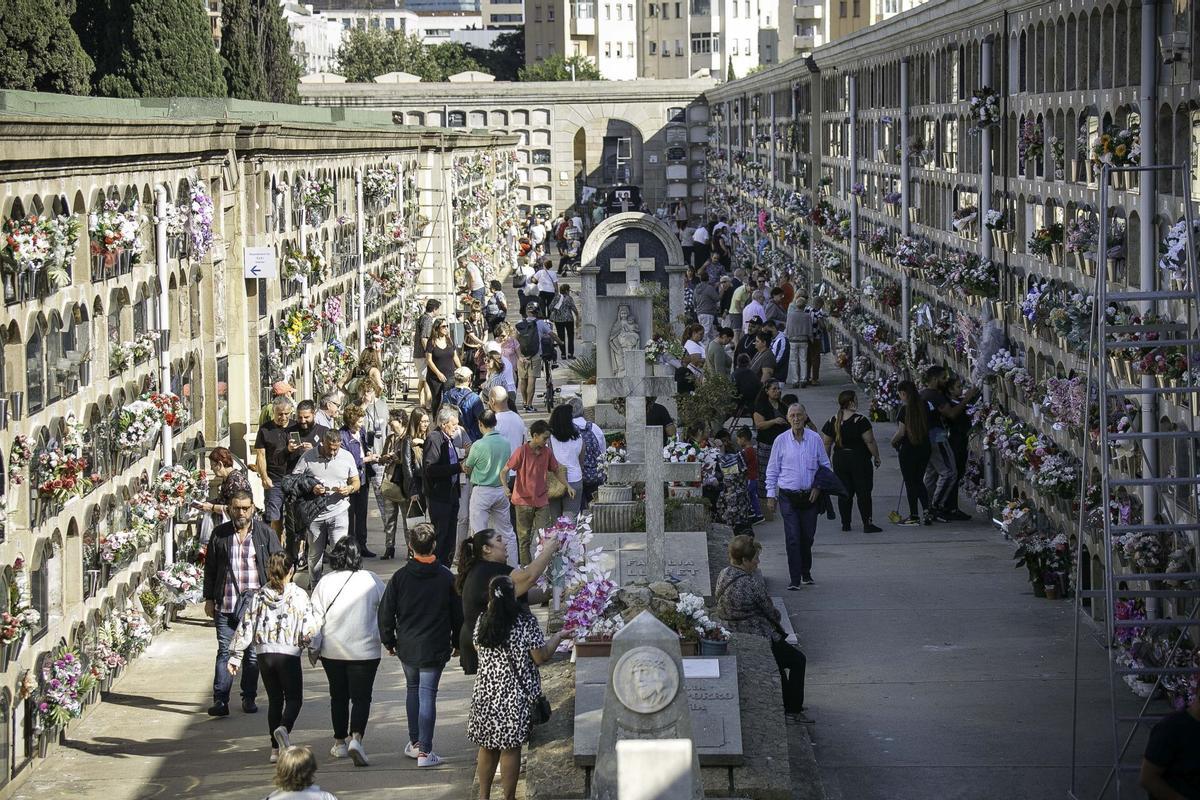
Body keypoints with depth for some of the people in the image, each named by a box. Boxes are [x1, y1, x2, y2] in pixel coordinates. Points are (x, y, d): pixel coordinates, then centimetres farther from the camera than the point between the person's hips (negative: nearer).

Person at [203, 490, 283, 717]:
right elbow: (210, 568, 11)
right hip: (226, 603, 0)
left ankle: (249, 698, 16)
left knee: (253, 653, 6)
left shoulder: (266, 534, 3)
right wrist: (209, 599, 7)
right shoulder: (219, 534, 6)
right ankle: (220, 700, -7)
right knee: (225, 651, -4)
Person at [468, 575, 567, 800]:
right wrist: (559, 637, 3)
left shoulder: (483, 621, 1)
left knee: (487, 746, 14)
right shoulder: (525, 621, -14)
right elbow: (541, 657, -12)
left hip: (485, 693, 4)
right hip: (515, 694, -4)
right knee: (510, 748, 2)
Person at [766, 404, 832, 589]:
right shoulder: (781, 441, -2)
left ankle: (806, 573, 29)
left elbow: (825, 465, 9)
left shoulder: (815, 438, 0)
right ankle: (795, 579, -6)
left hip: (810, 495, 2)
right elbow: (772, 470, 5)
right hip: (788, 496, -1)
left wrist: (819, 486, -3)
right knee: (792, 538, -8)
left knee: (808, 537, 9)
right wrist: (771, 495, 2)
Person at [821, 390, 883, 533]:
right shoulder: (860, 420, -14)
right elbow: (870, 442, -14)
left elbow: (826, 444, 7)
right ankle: (867, 524, -1)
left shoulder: (833, 421, 2)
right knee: (863, 492, 0)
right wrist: (876, 457, -2)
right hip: (859, 460, -5)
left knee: (844, 493, 11)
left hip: (839, 461, 5)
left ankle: (845, 523, 12)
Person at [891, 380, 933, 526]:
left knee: (910, 482, 4)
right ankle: (927, 510, 3)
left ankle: (914, 516, 6)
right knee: (919, 481, 17)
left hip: (909, 448, -6)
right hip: (924, 447, 6)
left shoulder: (905, 409, -15)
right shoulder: (924, 406, 3)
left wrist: (893, 441, 3)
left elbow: (901, 432, -16)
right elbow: (928, 426, 10)